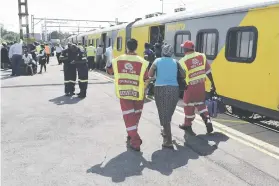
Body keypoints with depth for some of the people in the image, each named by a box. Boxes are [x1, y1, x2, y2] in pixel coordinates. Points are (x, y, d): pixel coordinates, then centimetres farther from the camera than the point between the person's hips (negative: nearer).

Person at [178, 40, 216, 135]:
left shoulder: (183, 61, -17)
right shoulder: (202, 56, -3)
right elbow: (208, 71, 2)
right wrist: (212, 84, 11)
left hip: (190, 87, -4)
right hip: (201, 84, 4)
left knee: (189, 105, 11)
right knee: (201, 103, 22)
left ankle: (187, 125, 24)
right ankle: (207, 121, 9)